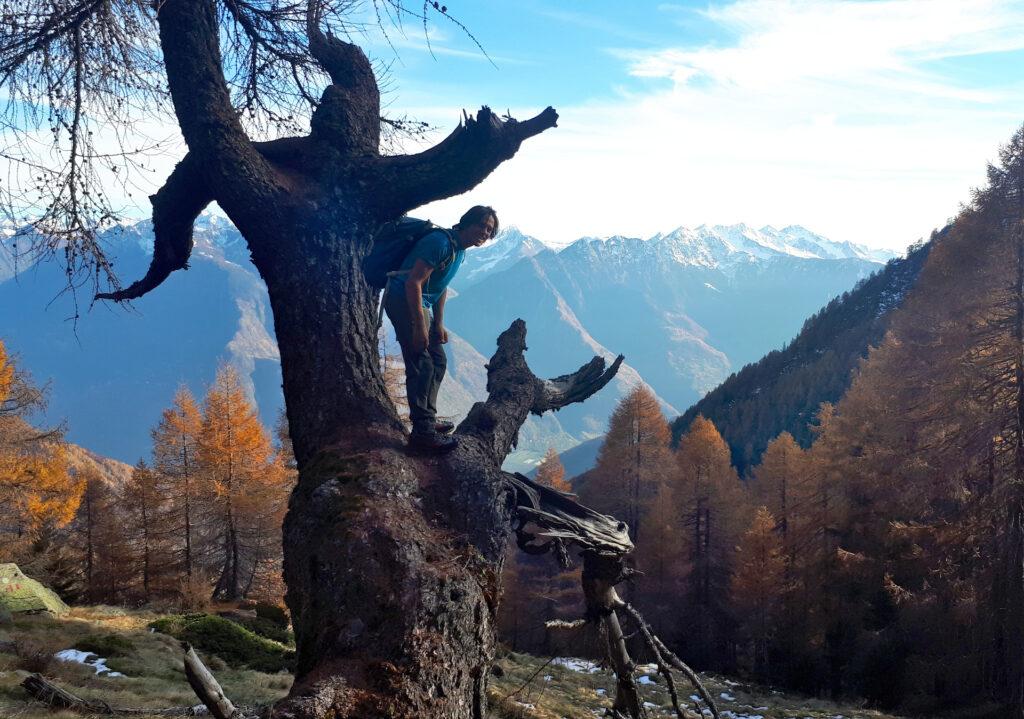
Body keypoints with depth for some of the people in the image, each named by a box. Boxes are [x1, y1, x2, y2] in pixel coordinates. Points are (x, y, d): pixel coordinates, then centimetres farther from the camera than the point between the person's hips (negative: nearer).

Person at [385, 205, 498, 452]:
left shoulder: (459, 249, 11)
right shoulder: (441, 242, -21)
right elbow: (413, 282, -26)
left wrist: (439, 324, 19)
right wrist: (419, 326, -27)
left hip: (421, 304, 11)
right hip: (403, 300, -11)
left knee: (438, 361, 16)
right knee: (421, 366, -14)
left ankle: (427, 420, 24)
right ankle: (422, 432, -14)